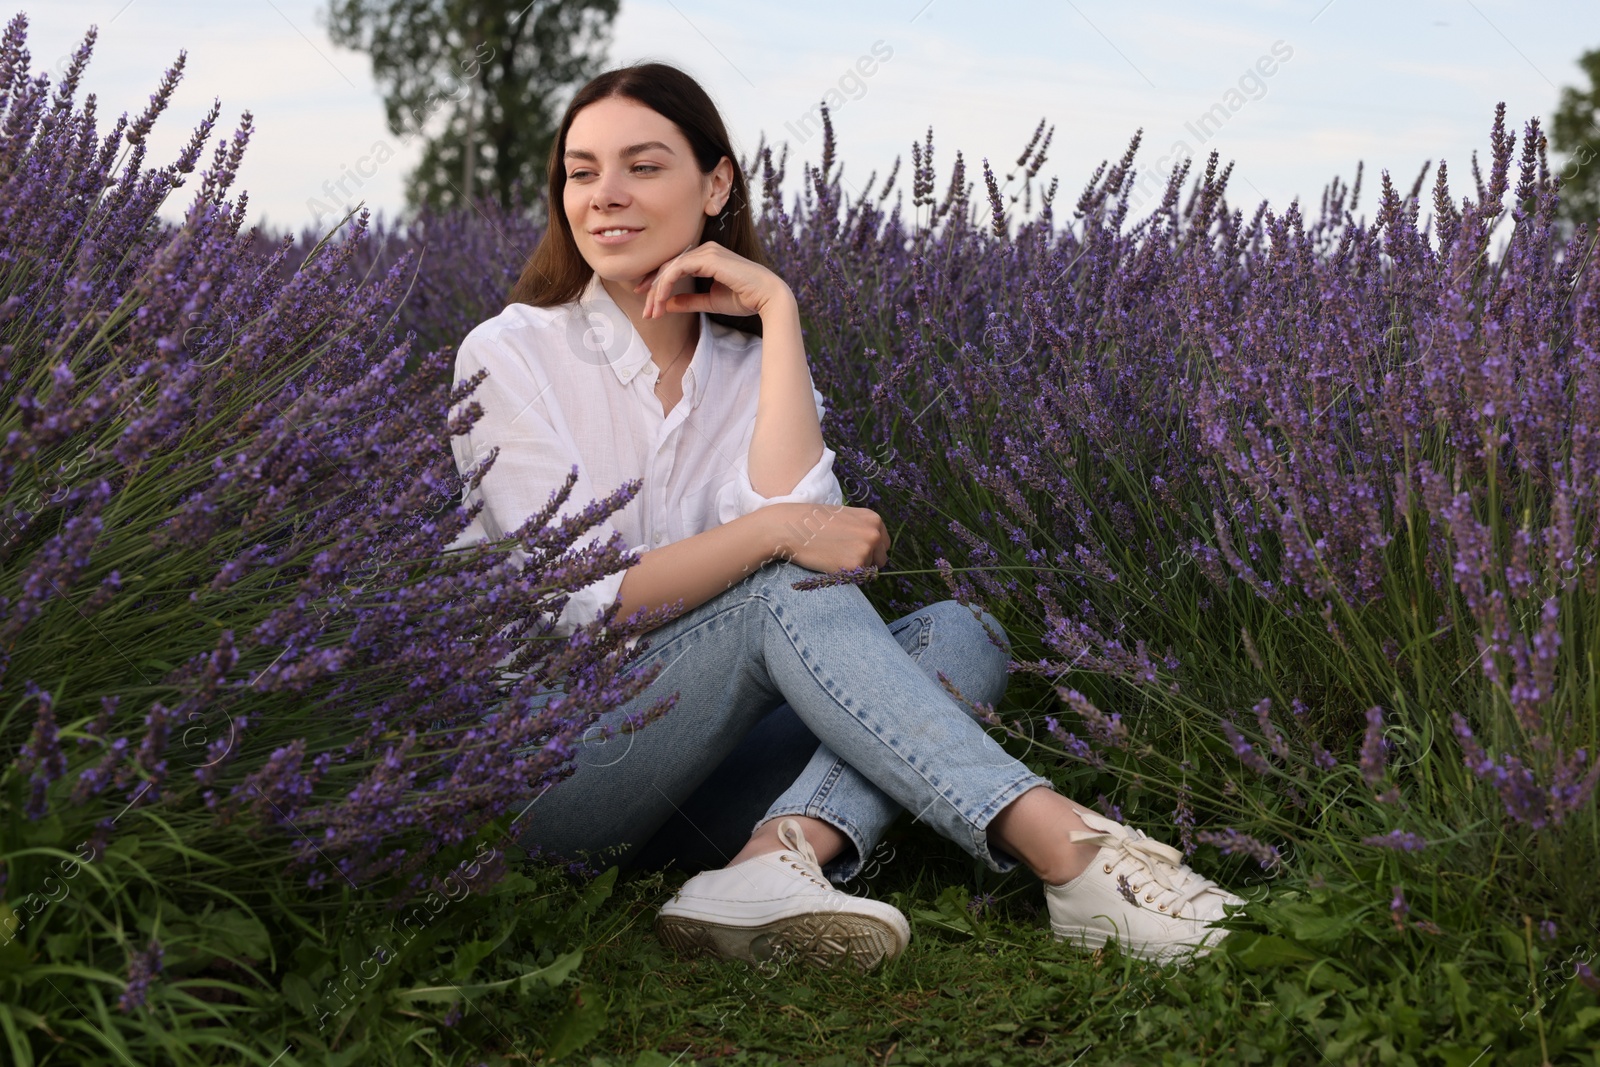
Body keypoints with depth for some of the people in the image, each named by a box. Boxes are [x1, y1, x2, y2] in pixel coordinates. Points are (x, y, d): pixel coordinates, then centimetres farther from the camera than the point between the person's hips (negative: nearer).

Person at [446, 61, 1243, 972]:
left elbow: (801, 518, -13)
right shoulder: (510, 355, -3)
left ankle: (780, 857, -40)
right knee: (784, 592, -27)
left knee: (961, 632, -14)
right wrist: (774, 531, -23)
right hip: (548, 772, -5)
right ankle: (1061, 845, -37)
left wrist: (778, 311, -11)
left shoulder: (751, 358, 9)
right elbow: (575, 600, -13)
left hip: (695, 787, 5)